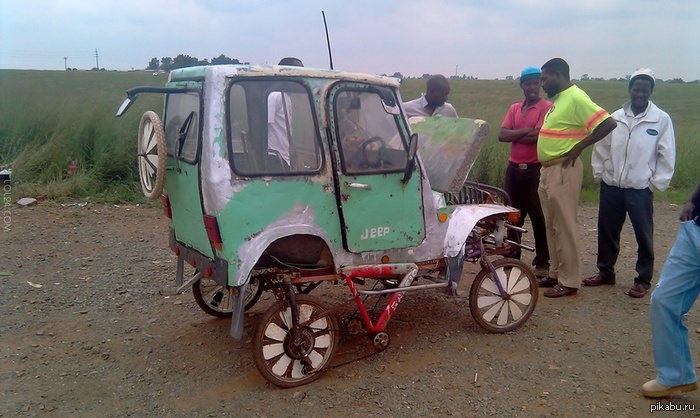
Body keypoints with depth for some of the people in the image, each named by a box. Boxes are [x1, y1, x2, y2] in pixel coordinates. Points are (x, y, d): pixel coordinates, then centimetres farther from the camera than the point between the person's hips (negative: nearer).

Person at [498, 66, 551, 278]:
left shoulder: (548, 108, -6)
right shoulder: (514, 108, 12)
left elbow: (540, 136, -19)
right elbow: (502, 135, -1)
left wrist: (515, 135, -5)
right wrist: (526, 131, -13)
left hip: (537, 169, -5)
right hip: (514, 168, 6)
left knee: (538, 216, 1)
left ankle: (542, 262, 11)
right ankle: (512, 256, 24)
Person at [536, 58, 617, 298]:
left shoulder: (576, 98, -15)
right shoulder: (559, 98, 14)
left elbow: (608, 123, -22)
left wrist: (579, 147, -17)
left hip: (564, 171, -10)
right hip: (548, 170, 10)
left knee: (565, 227, -3)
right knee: (551, 226, 15)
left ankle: (569, 281, 6)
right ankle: (556, 273, 25)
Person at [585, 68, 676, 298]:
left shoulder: (661, 119, -5)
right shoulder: (615, 117, 4)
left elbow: (666, 155, -4)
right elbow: (601, 147, 9)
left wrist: (657, 183, -6)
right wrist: (599, 173, 3)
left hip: (640, 189, -3)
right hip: (611, 186, 3)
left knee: (644, 236, 5)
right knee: (606, 232, 12)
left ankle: (643, 280, 20)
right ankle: (605, 272, 29)